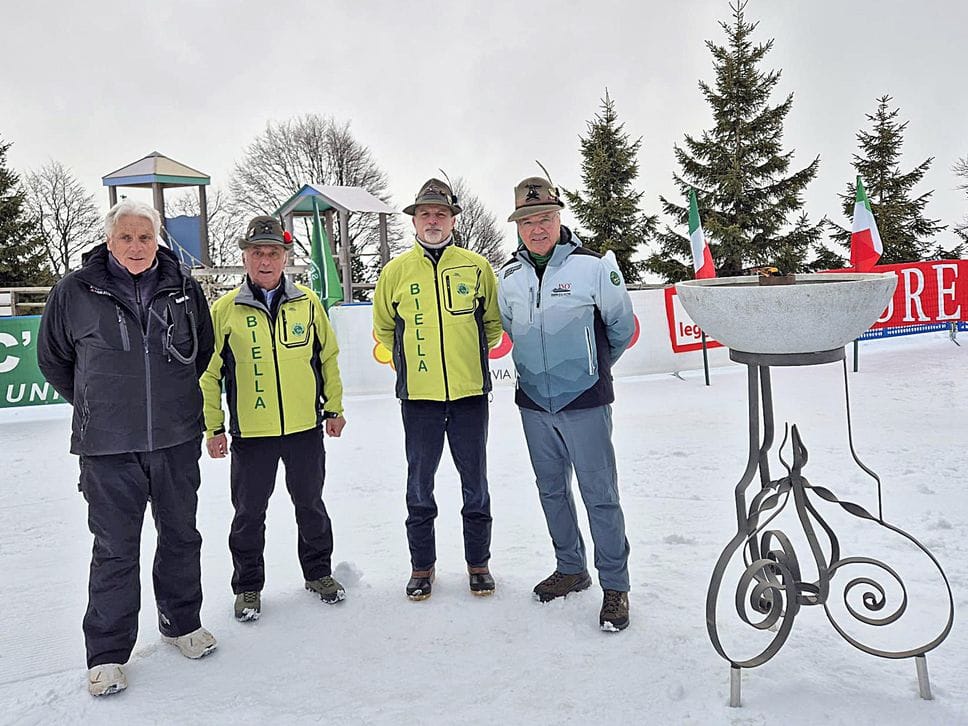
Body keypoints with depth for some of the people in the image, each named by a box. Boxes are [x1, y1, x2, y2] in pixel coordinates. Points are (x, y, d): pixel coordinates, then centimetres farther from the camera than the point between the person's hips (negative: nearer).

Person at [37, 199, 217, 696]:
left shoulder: (184, 288, 1)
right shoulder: (75, 291, -5)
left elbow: (204, 351, 17)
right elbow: (53, 359, 9)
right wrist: (95, 405, 14)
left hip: (177, 438, 3)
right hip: (108, 447, -2)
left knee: (181, 536, 15)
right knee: (114, 548, 4)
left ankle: (181, 623, 35)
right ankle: (107, 654, 20)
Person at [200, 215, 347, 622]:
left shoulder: (308, 303, 1)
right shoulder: (223, 310, -3)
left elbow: (328, 357, 10)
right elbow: (208, 373, 1)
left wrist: (334, 408, 9)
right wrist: (214, 427, -1)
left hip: (306, 428, 1)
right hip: (250, 433, -1)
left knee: (311, 504, 15)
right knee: (249, 512, 10)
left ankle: (318, 572, 34)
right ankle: (248, 586, 29)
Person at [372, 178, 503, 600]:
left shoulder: (476, 267, 1)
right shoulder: (396, 271, 3)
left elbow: (494, 321, 13)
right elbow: (384, 327, 16)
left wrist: (470, 352, 8)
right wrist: (412, 357, 9)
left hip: (469, 392, 0)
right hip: (418, 395, 1)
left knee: (475, 483, 10)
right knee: (419, 485, 9)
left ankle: (478, 563, 26)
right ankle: (422, 565, 25)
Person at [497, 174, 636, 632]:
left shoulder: (593, 266, -9)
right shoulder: (508, 277, 4)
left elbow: (622, 328, 3)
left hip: (584, 403, -5)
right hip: (533, 404, 5)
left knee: (600, 494, 0)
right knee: (551, 491, 15)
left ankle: (615, 585, 13)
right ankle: (570, 569, 33)